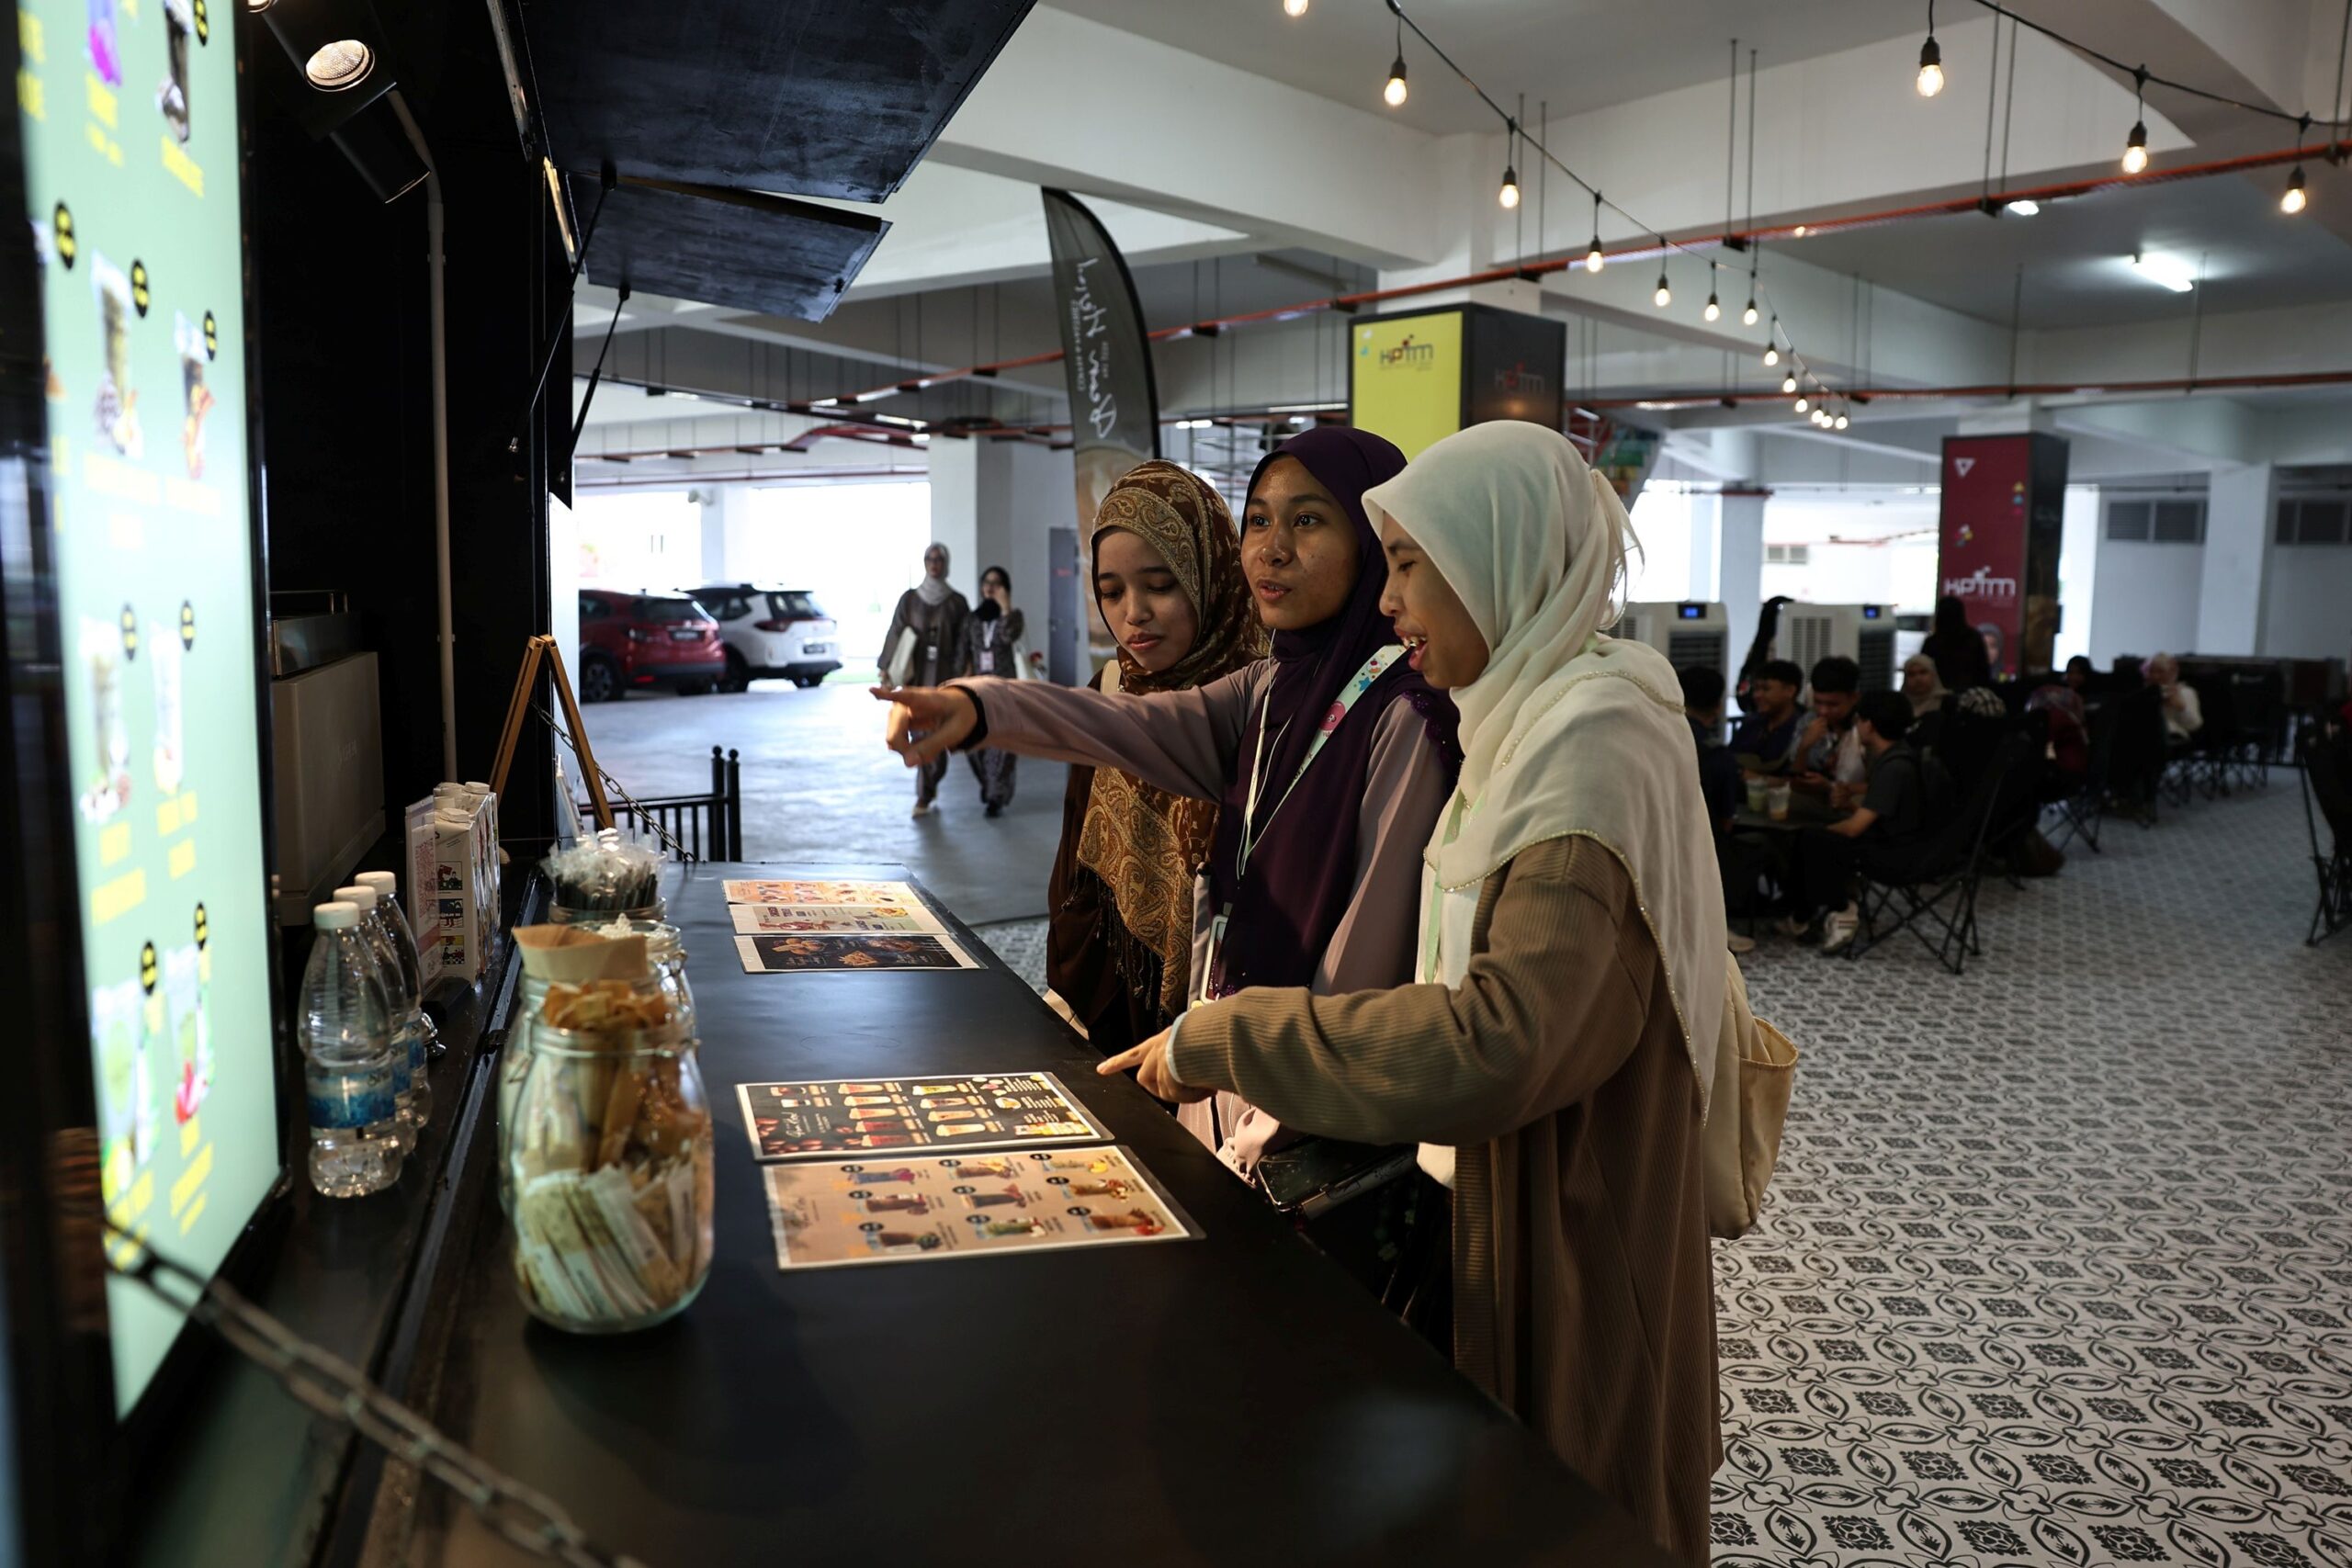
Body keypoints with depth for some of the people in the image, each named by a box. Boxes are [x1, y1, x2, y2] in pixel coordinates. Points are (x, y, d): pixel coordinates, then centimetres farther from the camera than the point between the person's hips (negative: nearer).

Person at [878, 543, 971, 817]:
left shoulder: (956, 602, 2)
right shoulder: (909, 598, 6)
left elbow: (964, 642, -1)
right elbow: (895, 634, 4)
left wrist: (961, 676, -8)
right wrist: (886, 670, -3)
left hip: (943, 675, -2)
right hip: (915, 675, 2)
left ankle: (924, 795, -3)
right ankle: (929, 787, 24)